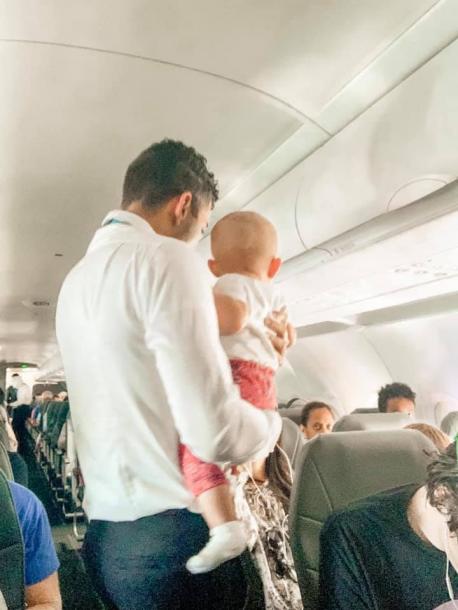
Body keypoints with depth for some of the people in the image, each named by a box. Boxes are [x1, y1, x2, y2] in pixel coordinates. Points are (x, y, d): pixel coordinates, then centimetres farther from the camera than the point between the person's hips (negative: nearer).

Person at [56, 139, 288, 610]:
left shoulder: (77, 277, 12)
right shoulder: (167, 258, -17)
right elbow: (217, 432, -24)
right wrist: (272, 423, -3)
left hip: (104, 532, 8)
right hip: (171, 534, -8)